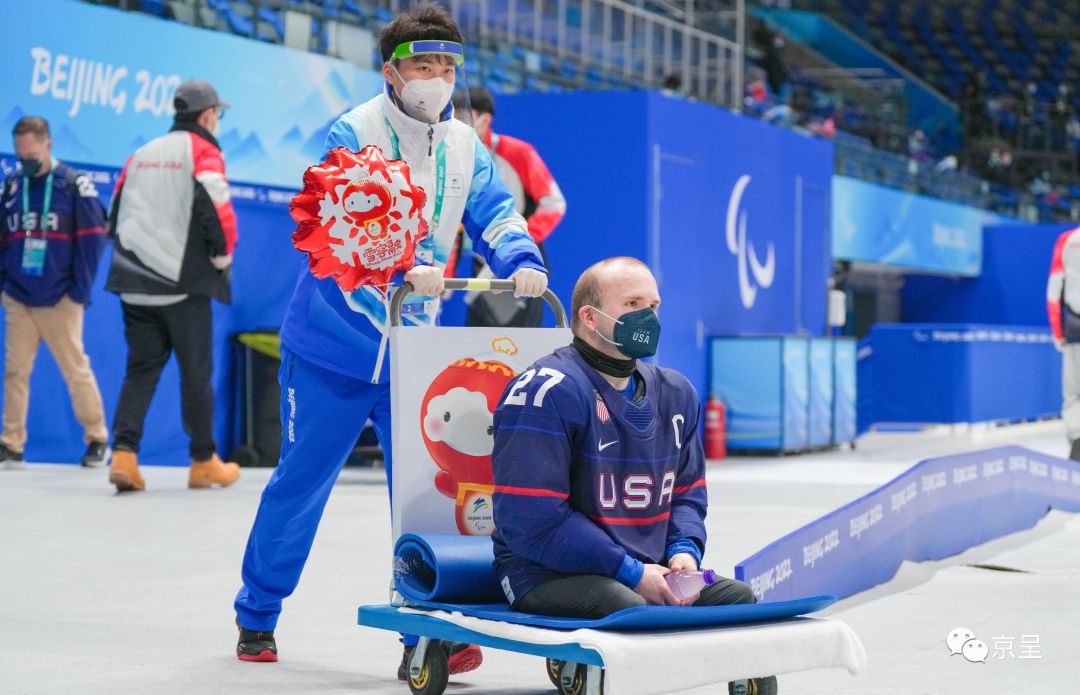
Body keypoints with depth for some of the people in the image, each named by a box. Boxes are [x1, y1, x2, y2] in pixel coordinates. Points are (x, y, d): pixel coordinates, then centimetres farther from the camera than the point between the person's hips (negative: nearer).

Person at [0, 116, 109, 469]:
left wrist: (80, 291, -7)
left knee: (76, 371, 2)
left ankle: (97, 440, 14)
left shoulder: (76, 185, -4)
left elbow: (91, 240, -4)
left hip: (60, 301, -4)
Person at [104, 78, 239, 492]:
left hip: (135, 282, 5)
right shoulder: (203, 151, -4)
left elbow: (117, 211, 16)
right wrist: (222, 256, -5)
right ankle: (204, 463, 13)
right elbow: (216, 206, -18)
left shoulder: (142, 154, 15)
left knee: (140, 368, 8)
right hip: (185, 282, -5)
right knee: (196, 371, 5)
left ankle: (123, 454, -7)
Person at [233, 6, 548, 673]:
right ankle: (257, 617, 24)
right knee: (302, 480, 6)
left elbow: (493, 212, -6)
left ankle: (425, 636, 3)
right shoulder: (353, 135, -13)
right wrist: (403, 268, -41)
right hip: (333, 343, -4)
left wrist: (522, 261, -28)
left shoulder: (465, 147, 4)